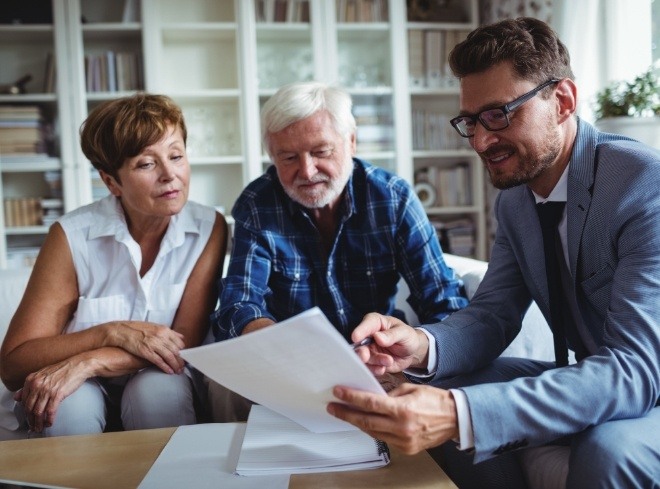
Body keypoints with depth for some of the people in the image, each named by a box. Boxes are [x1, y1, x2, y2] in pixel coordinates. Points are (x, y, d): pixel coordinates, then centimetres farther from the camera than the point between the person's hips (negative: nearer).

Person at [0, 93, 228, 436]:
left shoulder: (209, 229, -12)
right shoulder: (73, 236, -16)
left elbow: (185, 342, -14)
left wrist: (87, 363, -26)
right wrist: (114, 333, -28)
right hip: (84, 390, -1)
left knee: (160, 392, -31)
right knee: (70, 406, -32)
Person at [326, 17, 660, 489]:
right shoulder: (514, 197, 0)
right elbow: (492, 313, -1)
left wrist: (460, 416, -44)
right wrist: (424, 345, -25)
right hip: (593, 382, 6)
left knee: (606, 450, -35)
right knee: (451, 392, -11)